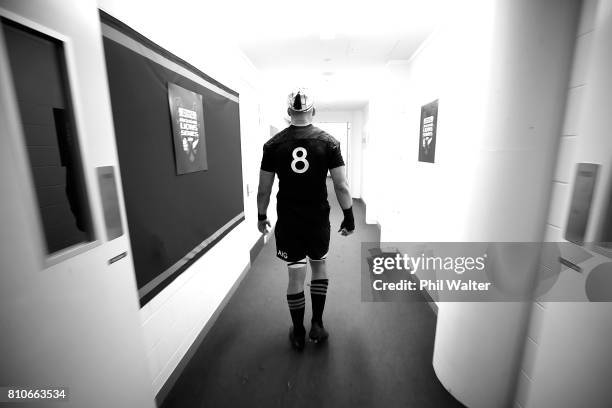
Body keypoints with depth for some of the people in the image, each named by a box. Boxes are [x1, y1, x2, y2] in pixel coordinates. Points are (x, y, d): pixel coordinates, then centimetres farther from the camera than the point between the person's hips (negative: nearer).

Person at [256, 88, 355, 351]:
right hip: (318, 221, 0)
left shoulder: (273, 144, -2)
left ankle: (298, 333, 30)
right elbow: (341, 186, -6)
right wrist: (349, 217, 5)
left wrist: (261, 217, 15)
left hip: (288, 223, 0)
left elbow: (264, 189, 1)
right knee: (319, 266, 24)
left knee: (295, 276, 13)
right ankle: (317, 324, 28)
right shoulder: (329, 142, -4)